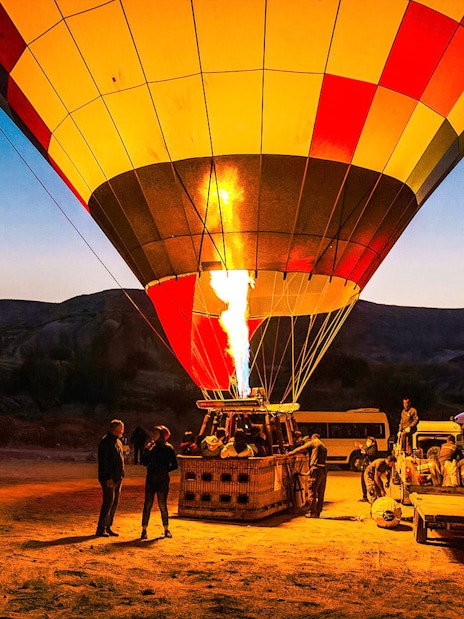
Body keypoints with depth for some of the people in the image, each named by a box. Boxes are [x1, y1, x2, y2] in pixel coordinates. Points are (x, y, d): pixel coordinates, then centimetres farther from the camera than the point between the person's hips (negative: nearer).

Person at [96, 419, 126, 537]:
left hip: (118, 478, 9)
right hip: (109, 479, -9)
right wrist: (108, 477, -21)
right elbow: (103, 461, -18)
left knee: (115, 502, 11)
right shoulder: (105, 442, -12)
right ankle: (101, 529, -3)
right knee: (108, 502, -9)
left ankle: (108, 527, 18)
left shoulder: (118, 442, 17)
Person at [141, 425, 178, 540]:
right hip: (151, 479, 2)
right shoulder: (150, 446, 9)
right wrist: (147, 451, -10)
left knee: (162, 504, 1)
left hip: (163, 480, -2)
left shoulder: (168, 448, 0)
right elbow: (144, 462, 1)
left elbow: (175, 465, 2)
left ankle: (166, 529, 15)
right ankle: (144, 530, 3)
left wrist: (164, 470, -7)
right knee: (148, 504, -2)